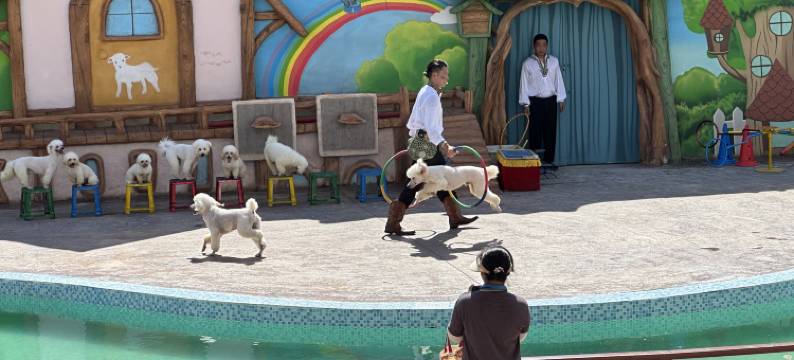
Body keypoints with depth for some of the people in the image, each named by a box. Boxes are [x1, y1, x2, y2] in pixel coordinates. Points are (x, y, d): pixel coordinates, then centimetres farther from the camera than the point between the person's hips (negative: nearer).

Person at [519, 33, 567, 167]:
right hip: (535, 101, -3)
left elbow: (559, 81, 7)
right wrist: (526, 104, -6)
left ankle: (549, 160, 15)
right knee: (535, 132, 0)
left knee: (551, 131, 6)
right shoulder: (528, 63, -2)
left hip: (551, 100, 3)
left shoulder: (554, 61, 5)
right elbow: (524, 84, -2)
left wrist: (561, 100, 4)